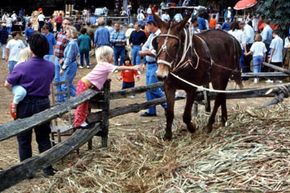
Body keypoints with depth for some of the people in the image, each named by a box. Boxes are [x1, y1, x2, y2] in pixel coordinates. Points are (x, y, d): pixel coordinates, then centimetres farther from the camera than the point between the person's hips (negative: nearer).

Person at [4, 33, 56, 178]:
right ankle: (48, 168, 18)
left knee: (24, 139, 11)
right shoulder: (50, 67, -7)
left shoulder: (22, 67, -19)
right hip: (43, 104, 3)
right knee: (44, 137, 15)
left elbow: (7, 84, -9)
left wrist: (18, 86, 11)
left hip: (25, 105, -3)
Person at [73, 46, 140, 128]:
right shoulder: (107, 66, -13)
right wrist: (132, 68, -14)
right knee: (82, 104, -2)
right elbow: (120, 68, -16)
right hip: (84, 85, -9)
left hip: (84, 83, 9)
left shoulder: (101, 64, 14)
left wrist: (105, 79, 17)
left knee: (85, 103, 16)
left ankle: (81, 120, 24)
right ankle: (78, 122, 5)